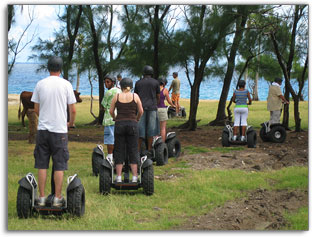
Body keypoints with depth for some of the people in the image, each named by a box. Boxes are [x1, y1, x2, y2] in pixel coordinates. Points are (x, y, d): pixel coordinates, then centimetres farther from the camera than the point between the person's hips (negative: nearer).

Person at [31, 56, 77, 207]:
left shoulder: (40, 84, 2)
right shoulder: (66, 84, -3)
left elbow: (36, 109, 9)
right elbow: (73, 110, -2)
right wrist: (71, 123, 18)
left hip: (43, 129, 2)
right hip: (60, 129, -2)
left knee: (42, 164, 7)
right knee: (59, 165, 3)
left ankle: (42, 197, 8)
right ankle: (57, 198, 4)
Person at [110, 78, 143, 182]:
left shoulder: (116, 96, 2)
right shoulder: (135, 96, 1)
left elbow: (111, 111, 3)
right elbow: (141, 111, 1)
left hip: (119, 124, 0)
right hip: (132, 125, 0)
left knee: (119, 151, 6)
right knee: (133, 151, 5)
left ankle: (118, 177, 4)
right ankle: (134, 177, 3)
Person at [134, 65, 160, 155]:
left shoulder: (138, 83, 8)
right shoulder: (155, 82, 3)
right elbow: (158, 97, 7)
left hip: (141, 107, 1)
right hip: (152, 107, -1)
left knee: (140, 129, 4)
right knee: (150, 129, 2)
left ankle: (138, 149, 2)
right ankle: (149, 150, 1)